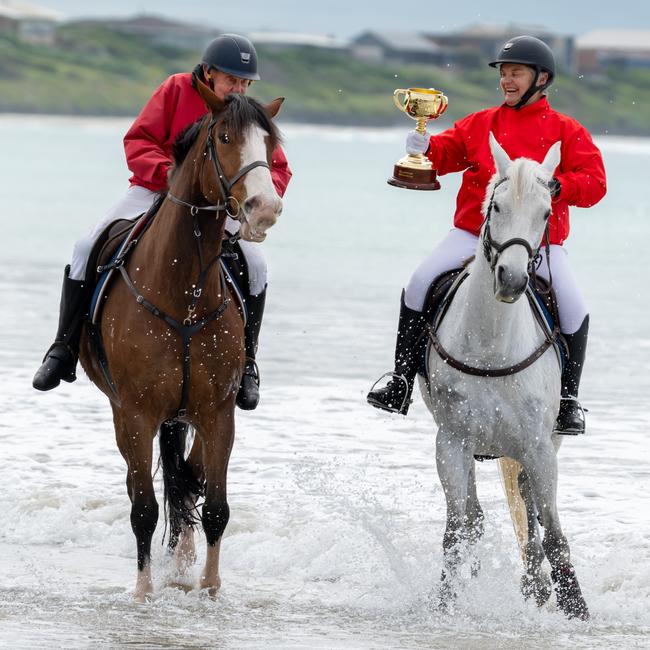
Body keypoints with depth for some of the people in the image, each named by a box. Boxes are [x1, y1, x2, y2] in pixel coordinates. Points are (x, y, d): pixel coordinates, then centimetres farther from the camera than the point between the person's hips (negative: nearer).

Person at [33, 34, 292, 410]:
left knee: (256, 265, -22)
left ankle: (246, 362, -4)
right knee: (87, 249, -18)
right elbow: (138, 142, -7)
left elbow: (279, 170, 3)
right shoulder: (177, 90, -5)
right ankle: (65, 351, -5)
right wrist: (167, 171, -27)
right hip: (155, 192, -1)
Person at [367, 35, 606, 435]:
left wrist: (556, 187, -21)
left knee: (574, 308, -20)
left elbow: (594, 183, -4)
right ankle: (401, 382, -5)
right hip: (474, 233, 2)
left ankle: (569, 400, 1)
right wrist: (424, 148, -16)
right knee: (420, 283, -16)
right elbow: (446, 153, 7)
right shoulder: (481, 124, 12)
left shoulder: (567, 132, 4)